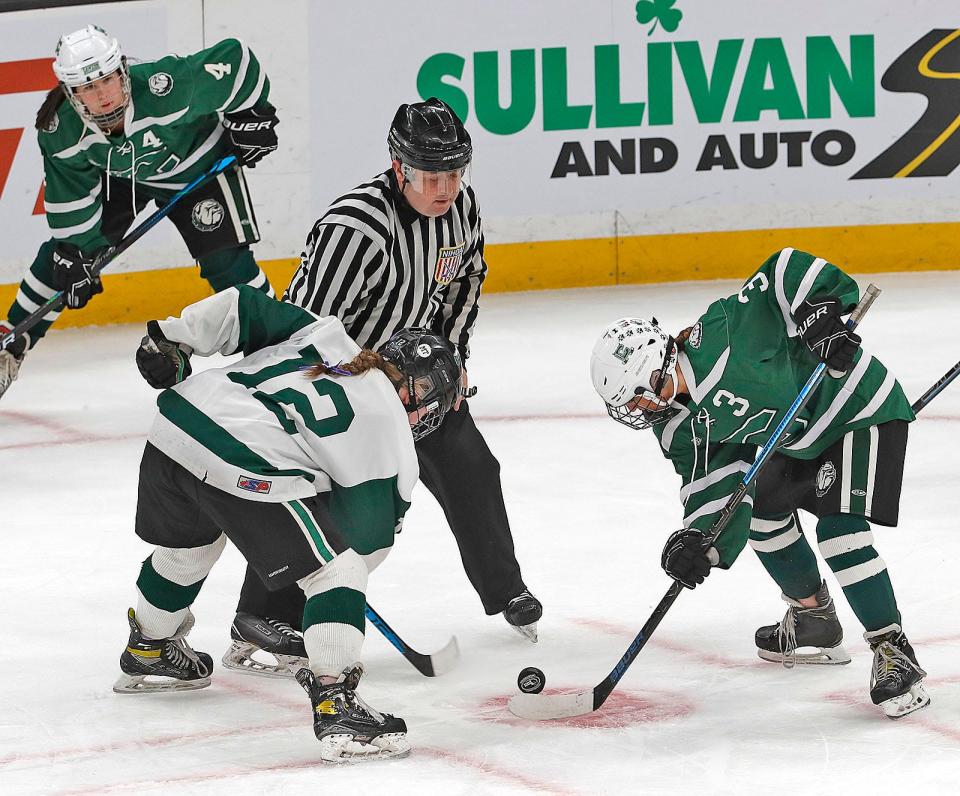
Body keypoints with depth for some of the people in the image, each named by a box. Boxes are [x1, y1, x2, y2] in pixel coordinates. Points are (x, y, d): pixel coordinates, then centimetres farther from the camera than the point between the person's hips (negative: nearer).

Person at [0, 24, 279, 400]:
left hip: (196, 166, -3)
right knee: (62, 253, 1)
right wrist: (77, 255, -13)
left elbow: (235, 58, -32)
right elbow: (71, 196, -14)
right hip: (118, 174, 3)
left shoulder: (168, 85, -43)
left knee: (226, 261, -13)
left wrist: (251, 116, -20)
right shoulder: (60, 132, -30)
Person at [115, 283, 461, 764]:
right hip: (247, 470, -8)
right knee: (335, 570, 2)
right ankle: (336, 707, -8)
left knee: (187, 543, 35)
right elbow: (363, 541, 13)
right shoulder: (392, 448, 7)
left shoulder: (324, 335, 20)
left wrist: (170, 340, 24)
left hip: (178, 420, 8)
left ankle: (147, 651, 60)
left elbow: (243, 308, 17)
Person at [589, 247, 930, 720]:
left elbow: (790, 272, -26)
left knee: (839, 528, -20)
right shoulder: (678, 431, -5)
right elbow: (713, 491, -12)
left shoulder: (722, 334, -29)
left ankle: (895, 654, -16)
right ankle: (814, 619, 34)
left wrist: (821, 318, -36)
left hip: (861, 404, -9)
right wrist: (697, 542, -29)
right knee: (761, 511, 16)